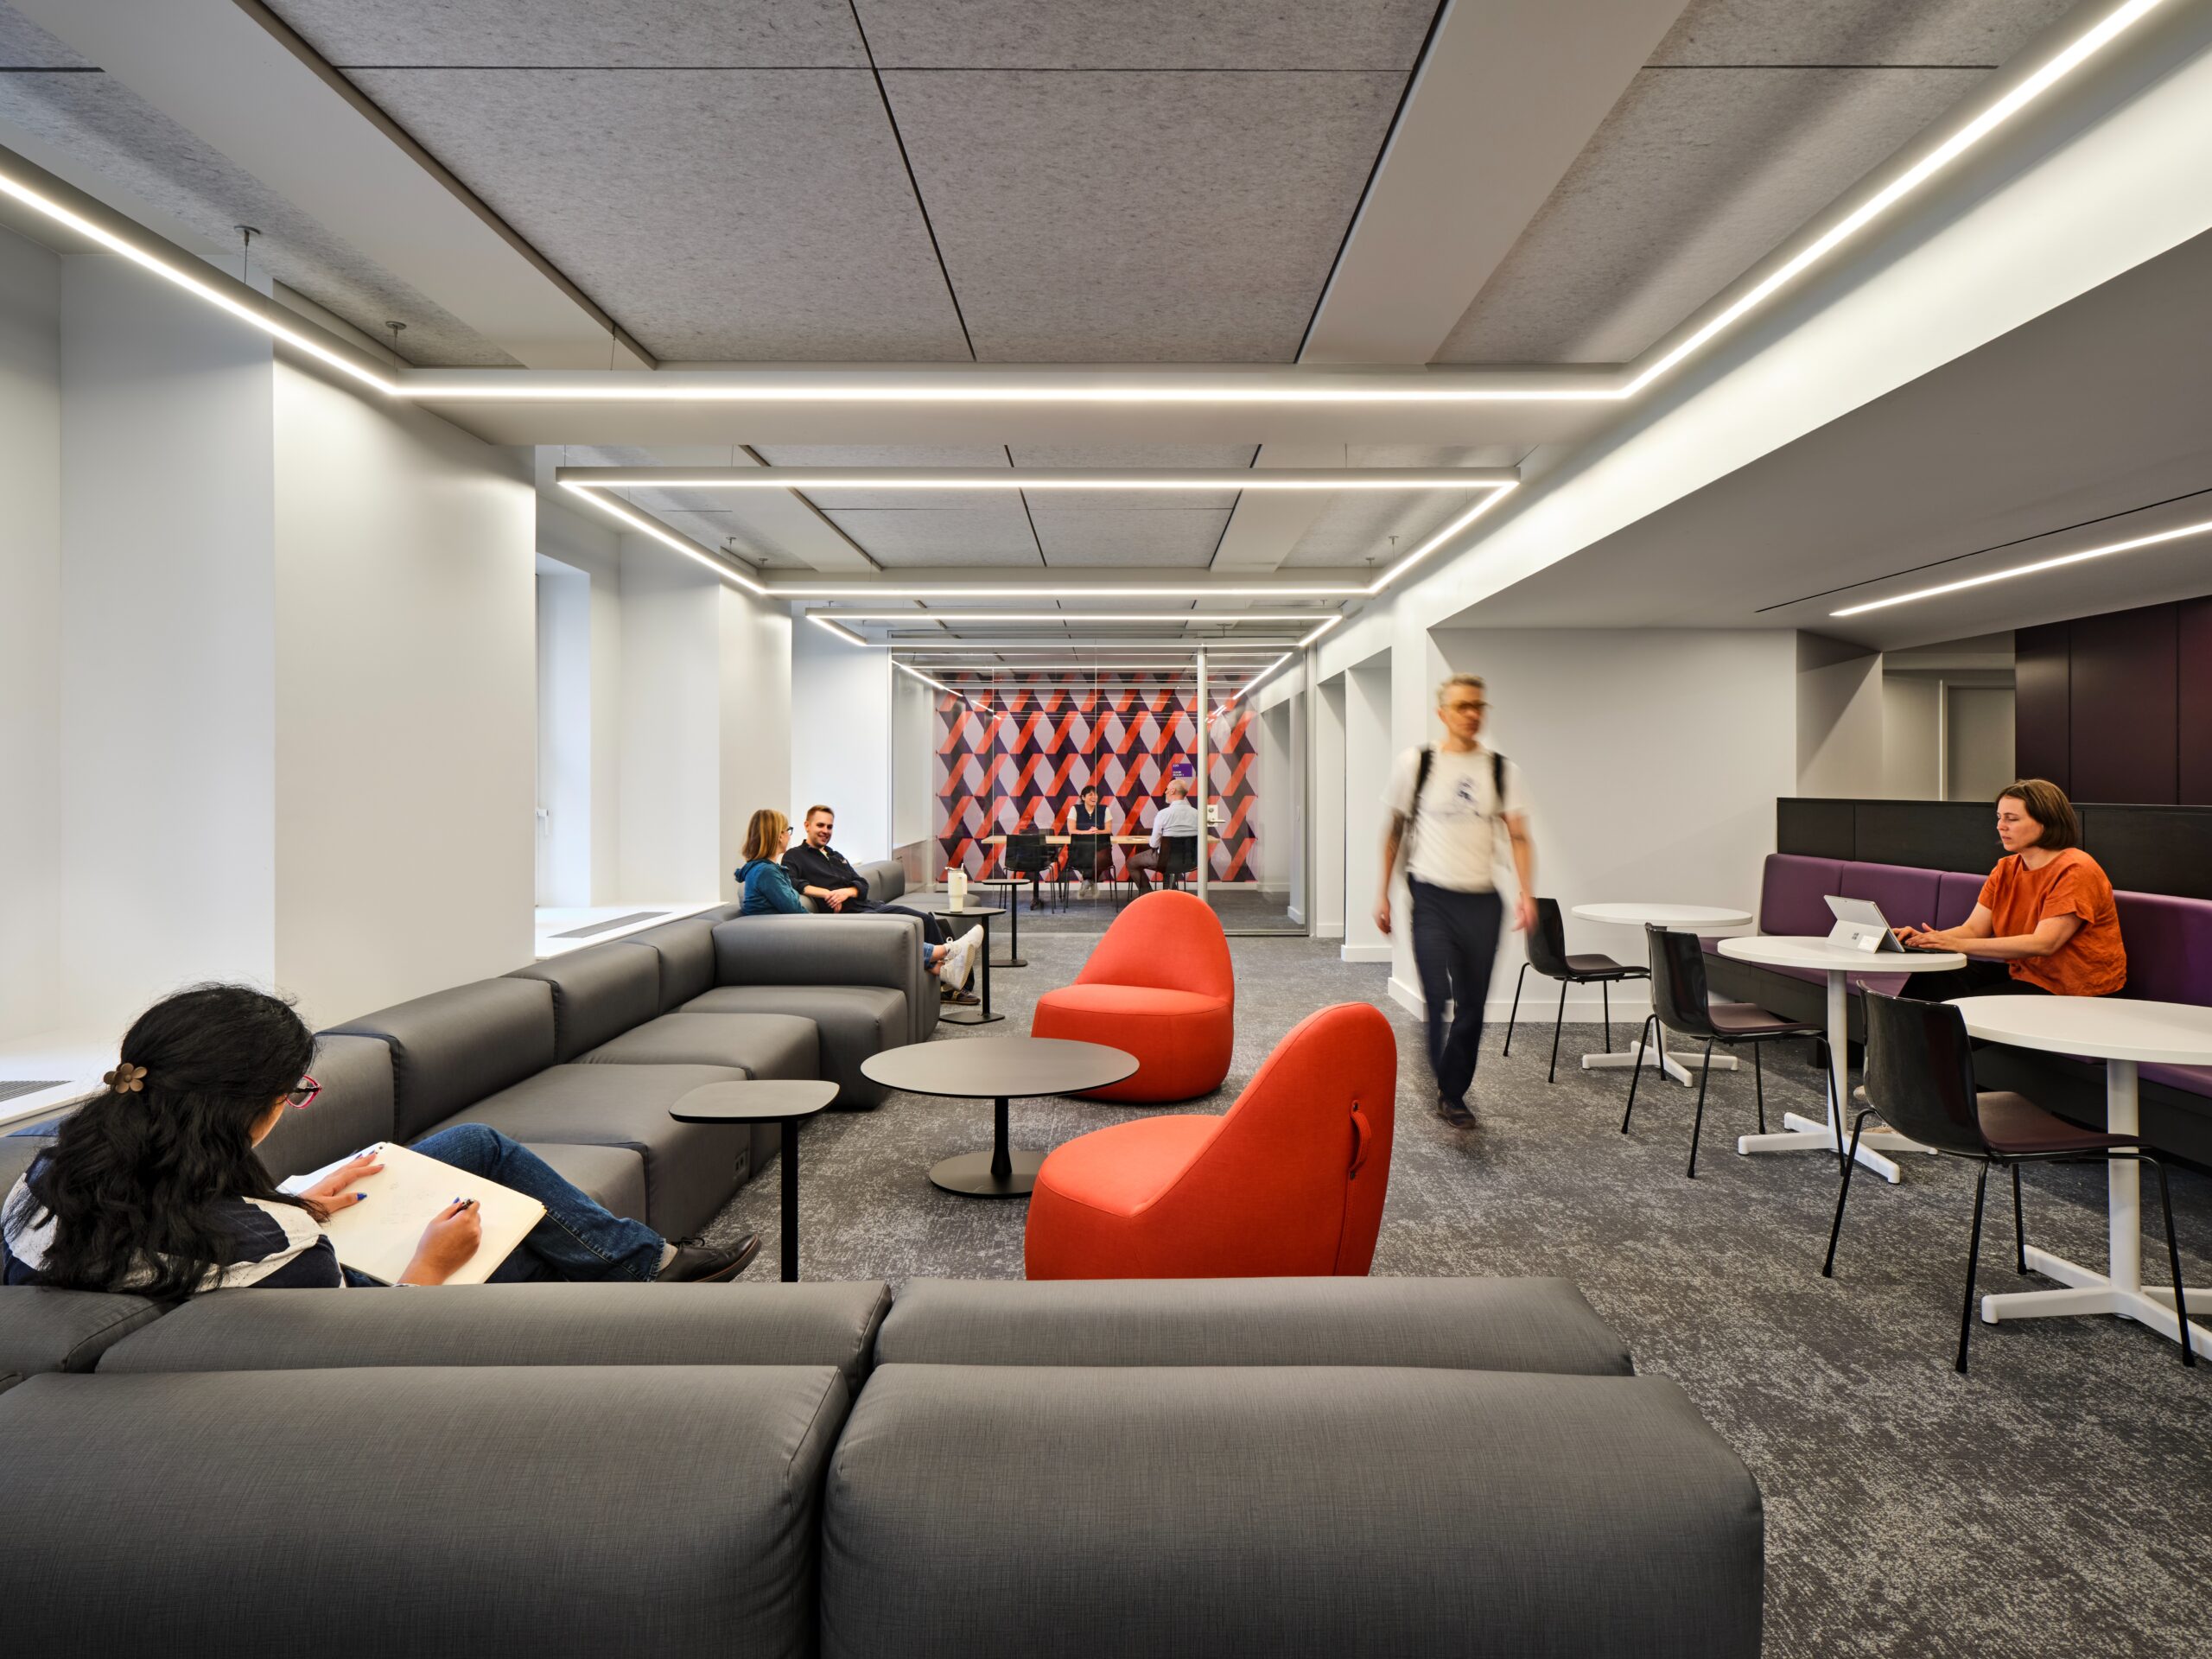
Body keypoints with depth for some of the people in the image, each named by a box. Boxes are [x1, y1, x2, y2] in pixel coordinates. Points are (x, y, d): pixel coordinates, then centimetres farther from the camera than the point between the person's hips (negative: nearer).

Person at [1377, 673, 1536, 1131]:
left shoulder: (1502, 770, 6)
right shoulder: (1415, 764, 1)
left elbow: (1519, 836, 3)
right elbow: (1395, 832, 8)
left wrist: (1527, 895, -11)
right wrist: (1383, 894, 8)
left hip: (1483, 900, 3)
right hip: (1432, 898, -2)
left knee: (1473, 1003, 6)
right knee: (1441, 998, -14)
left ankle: (1454, 1092, 21)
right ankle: (1452, 1093, -2)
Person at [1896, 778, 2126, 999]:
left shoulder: (2076, 871, -17)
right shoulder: (2007, 869, 8)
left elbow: (2043, 944, -27)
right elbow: (1973, 928, 1)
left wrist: (1961, 945, -32)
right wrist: (1929, 939, -21)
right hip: (2021, 972, 7)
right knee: (1928, 981, -10)